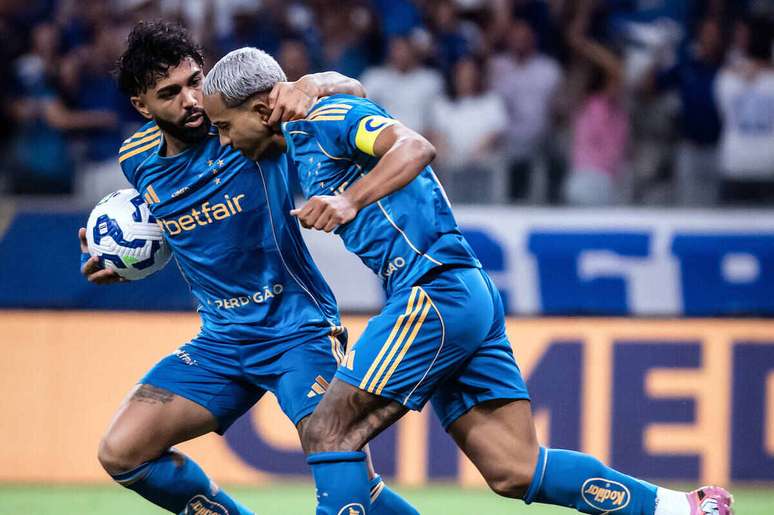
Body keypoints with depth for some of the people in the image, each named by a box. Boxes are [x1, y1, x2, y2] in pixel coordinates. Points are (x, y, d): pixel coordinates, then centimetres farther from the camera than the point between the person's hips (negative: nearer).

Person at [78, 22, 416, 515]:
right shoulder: (138, 161, 3)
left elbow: (354, 92, -9)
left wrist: (311, 84, -31)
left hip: (299, 328, -6)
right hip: (221, 340, 6)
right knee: (121, 454, -4)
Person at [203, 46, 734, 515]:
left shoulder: (326, 117, -6)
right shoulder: (301, 140, 23)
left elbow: (416, 146, -23)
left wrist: (349, 201, -36)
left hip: (435, 294, -10)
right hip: (470, 298, 10)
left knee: (328, 433, -9)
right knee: (515, 471, 3)